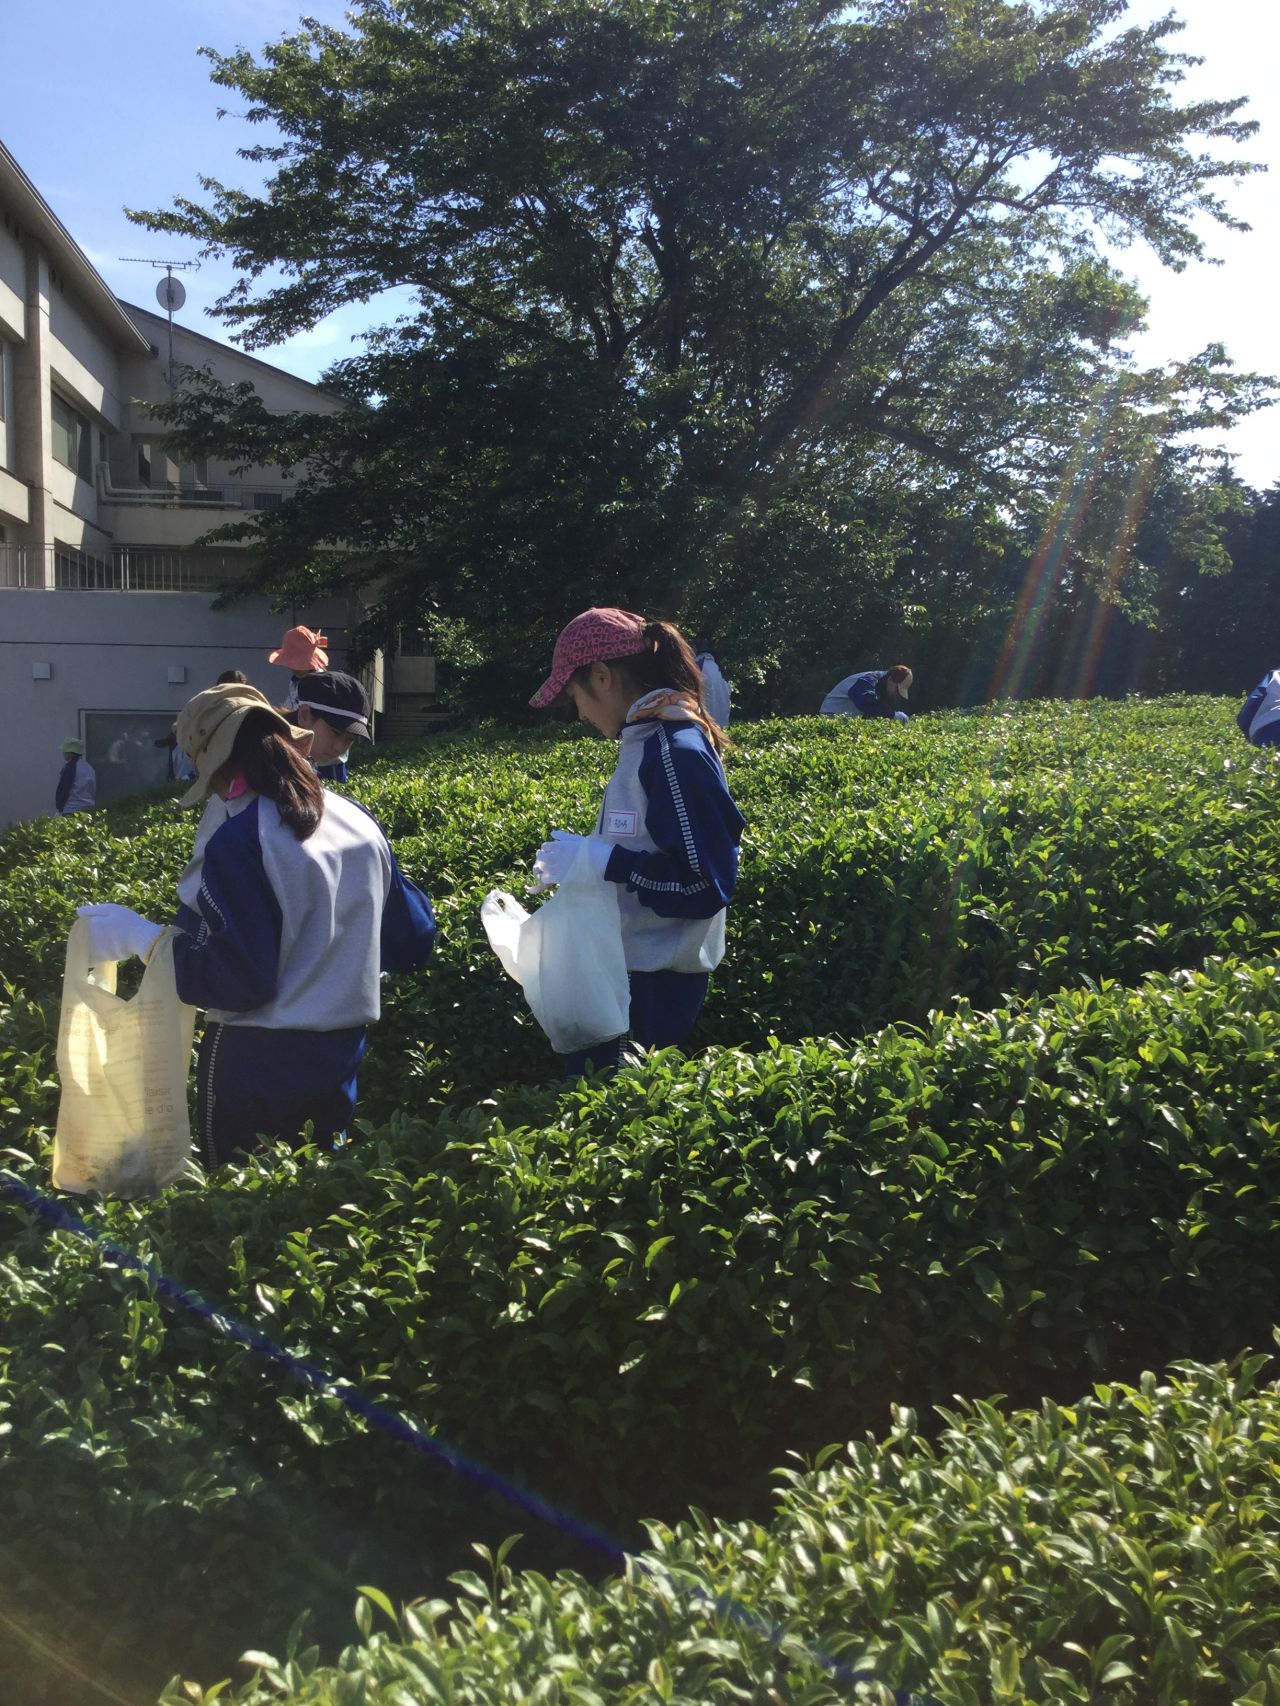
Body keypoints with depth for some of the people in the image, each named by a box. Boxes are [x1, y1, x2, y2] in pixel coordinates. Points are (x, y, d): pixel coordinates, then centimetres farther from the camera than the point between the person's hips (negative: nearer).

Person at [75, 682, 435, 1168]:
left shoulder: (238, 843, -19)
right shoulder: (358, 821, 1)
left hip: (261, 1062, -6)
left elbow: (235, 980, -21)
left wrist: (137, 936, -11)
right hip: (342, 1055, 7)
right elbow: (411, 942, 7)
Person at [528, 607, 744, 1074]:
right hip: (630, 968, 9)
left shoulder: (675, 753, -19)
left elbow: (705, 883, -23)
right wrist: (580, 861, 9)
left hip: (655, 983, -9)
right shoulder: (649, 742, 10)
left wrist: (598, 859, -21)